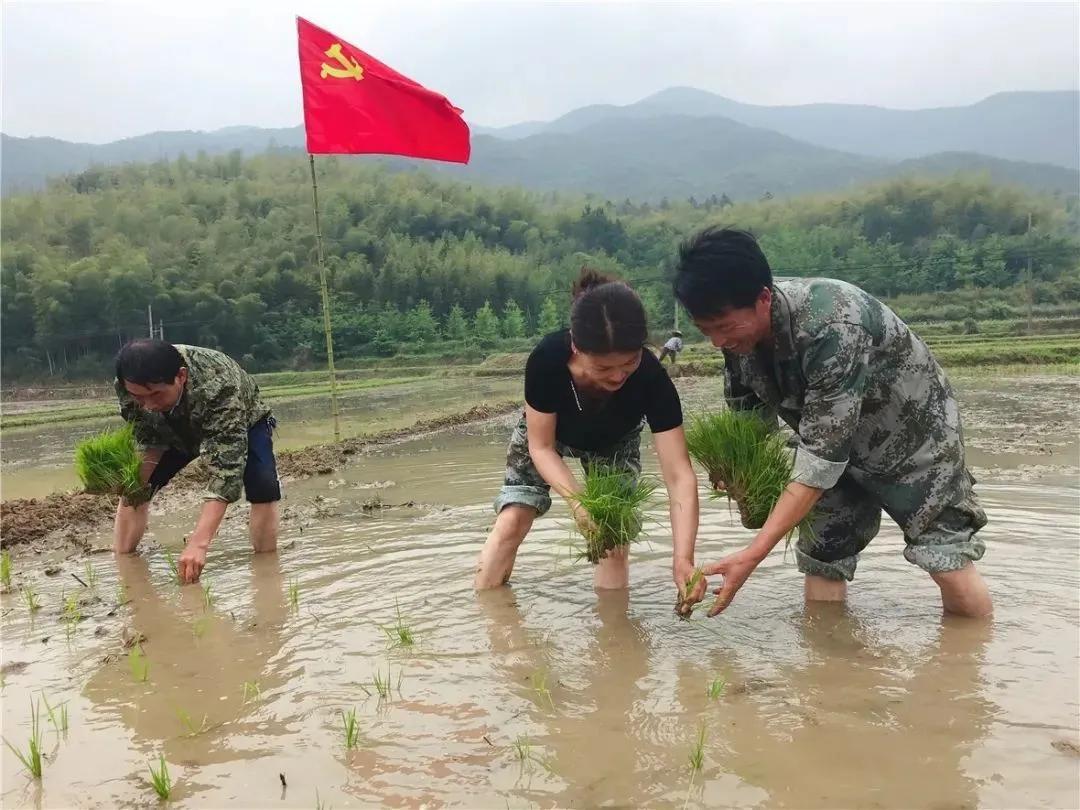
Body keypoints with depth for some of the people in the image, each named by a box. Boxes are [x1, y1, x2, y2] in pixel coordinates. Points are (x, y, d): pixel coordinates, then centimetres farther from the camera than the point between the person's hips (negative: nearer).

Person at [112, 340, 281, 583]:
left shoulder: (219, 387, -46)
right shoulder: (128, 386, -30)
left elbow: (225, 470, -49)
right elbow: (149, 441, -13)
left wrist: (198, 543, -56)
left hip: (241, 422, -4)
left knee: (264, 487, -29)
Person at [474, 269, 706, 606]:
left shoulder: (651, 377, -40)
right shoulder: (547, 359, -41)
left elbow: (679, 475, -39)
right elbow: (541, 447, -27)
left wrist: (683, 559, -49)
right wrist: (576, 501, -43)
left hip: (613, 444, 1)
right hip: (544, 433, 0)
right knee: (512, 521, -9)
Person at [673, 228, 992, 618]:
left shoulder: (832, 327, -40)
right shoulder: (739, 328, -18)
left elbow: (821, 459, -39)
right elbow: (749, 414, -2)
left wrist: (753, 555, -40)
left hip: (913, 433, -6)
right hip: (836, 440, 6)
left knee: (948, 563, -8)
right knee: (821, 559, 2)